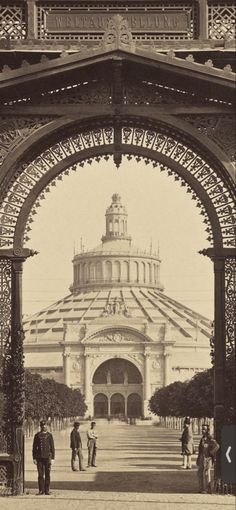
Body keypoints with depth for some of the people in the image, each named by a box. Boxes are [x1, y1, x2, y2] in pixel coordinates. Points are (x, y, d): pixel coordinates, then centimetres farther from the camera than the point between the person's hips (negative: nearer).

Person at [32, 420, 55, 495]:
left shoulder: (49, 435, 5)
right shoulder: (37, 435, 7)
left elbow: (52, 447, 5)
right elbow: (34, 447, 7)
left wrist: (52, 458, -2)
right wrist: (34, 458, 1)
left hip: (47, 457, 0)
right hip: (39, 457, 0)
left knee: (47, 474, 0)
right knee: (40, 474, 0)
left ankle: (47, 490, 4)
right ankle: (41, 490, 4)